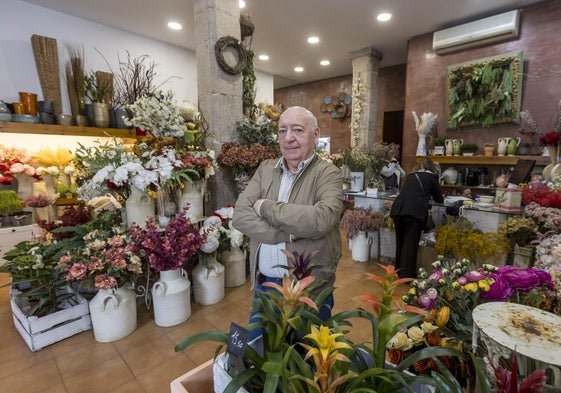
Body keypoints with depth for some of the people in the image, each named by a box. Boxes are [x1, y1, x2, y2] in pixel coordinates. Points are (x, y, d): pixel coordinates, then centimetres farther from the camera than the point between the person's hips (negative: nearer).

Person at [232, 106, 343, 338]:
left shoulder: (328, 173, -10)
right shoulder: (265, 169, 3)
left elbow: (321, 219, -29)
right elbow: (240, 216, -8)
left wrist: (266, 207, -18)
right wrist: (288, 233, -21)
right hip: (263, 285, 5)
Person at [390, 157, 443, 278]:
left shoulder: (410, 175, 26)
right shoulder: (432, 176, 14)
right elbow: (439, 199, 22)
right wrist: (441, 197, 45)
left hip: (398, 209, 5)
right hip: (415, 211, -4)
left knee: (400, 241, 16)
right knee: (410, 243, 1)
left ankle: (399, 271, 29)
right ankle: (407, 274, 5)